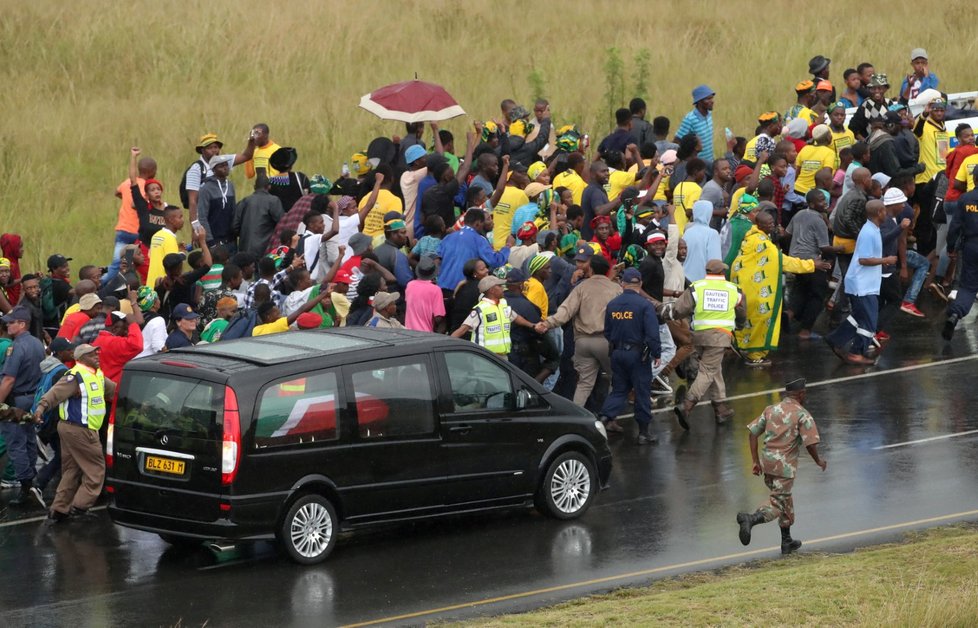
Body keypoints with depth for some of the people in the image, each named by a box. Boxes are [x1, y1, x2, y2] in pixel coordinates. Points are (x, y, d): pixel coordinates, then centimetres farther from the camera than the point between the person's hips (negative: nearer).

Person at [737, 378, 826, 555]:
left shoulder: (771, 410, 11)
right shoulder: (803, 415, -7)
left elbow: (753, 432, 8)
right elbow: (810, 443, -13)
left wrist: (755, 461, 12)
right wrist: (818, 461, 6)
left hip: (766, 461, 7)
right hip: (785, 464, -7)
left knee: (785, 499, 22)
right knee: (777, 503, -7)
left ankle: (787, 541, 29)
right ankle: (750, 519, -33)